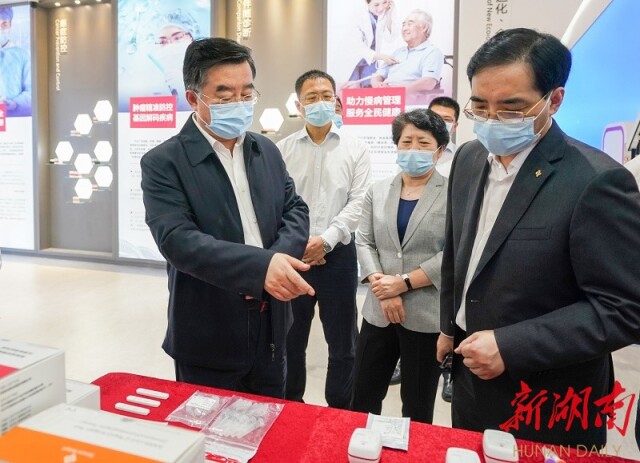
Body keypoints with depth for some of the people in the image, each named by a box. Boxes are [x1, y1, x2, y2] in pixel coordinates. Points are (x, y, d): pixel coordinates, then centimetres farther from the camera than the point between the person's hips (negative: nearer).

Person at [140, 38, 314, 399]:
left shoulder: (267, 150, 6)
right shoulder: (163, 163, -12)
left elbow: (295, 209, 5)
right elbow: (177, 239, -23)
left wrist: (280, 257, -17)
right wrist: (261, 265, -36)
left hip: (269, 328, 5)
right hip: (208, 337, -5)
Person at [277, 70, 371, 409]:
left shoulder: (355, 149, 3)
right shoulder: (283, 149, 5)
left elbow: (358, 202, -5)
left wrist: (325, 240, -15)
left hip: (337, 254, -1)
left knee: (342, 342, 9)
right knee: (291, 338, 14)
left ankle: (340, 411, 28)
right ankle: (290, 404, 34)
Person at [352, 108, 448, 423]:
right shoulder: (377, 191, 8)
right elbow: (364, 242, 3)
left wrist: (404, 283, -14)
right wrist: (381, 286, -11)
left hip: (427, 315, -3)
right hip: (378, 311, 4)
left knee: (417, 407, 14)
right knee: (362, 398, 14)